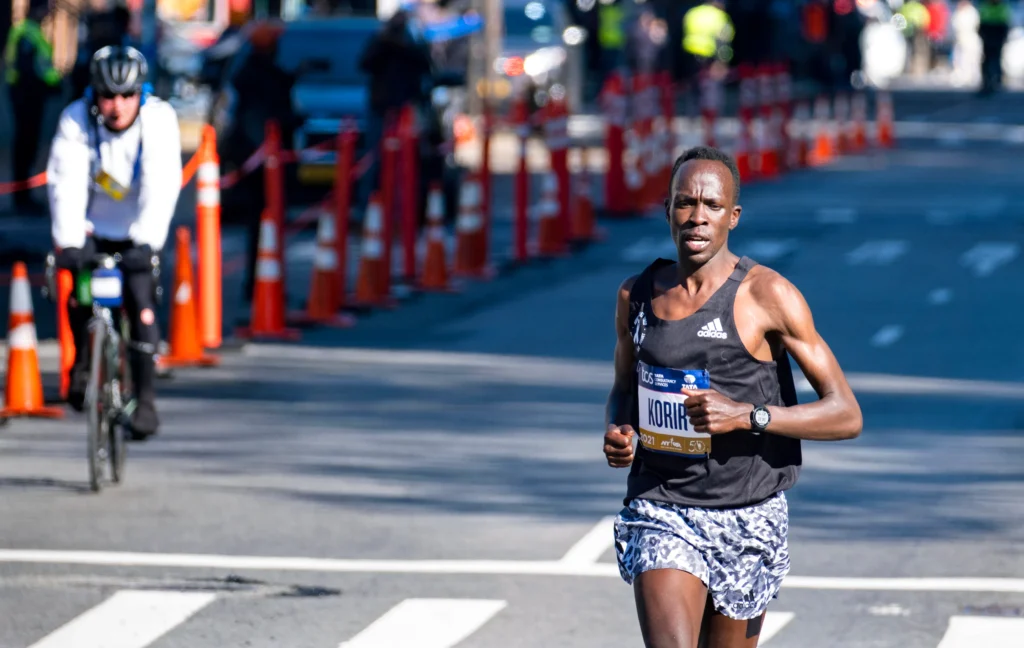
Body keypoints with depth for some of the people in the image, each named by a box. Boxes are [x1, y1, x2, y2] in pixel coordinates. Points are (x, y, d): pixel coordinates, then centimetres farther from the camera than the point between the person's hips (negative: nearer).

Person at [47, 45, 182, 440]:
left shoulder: (159, 119, -22)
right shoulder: (76, 120, -20)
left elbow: (163, 185, -29)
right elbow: (65, 184, -27)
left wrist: (146, 242, -40)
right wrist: (68, 242, -39)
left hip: (137, 229, -1)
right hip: (93, 225, 1)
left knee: (141, 302, -16)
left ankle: (145, 397, -10)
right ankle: (82, 361, 13)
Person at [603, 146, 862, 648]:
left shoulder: (767, 295, -9)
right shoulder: (636, 295, 4)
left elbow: (846, 416, -11)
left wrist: (745, 415, -23)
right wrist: (618, 432, -1)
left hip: (747, 521, -1)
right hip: (660, 511, 1)